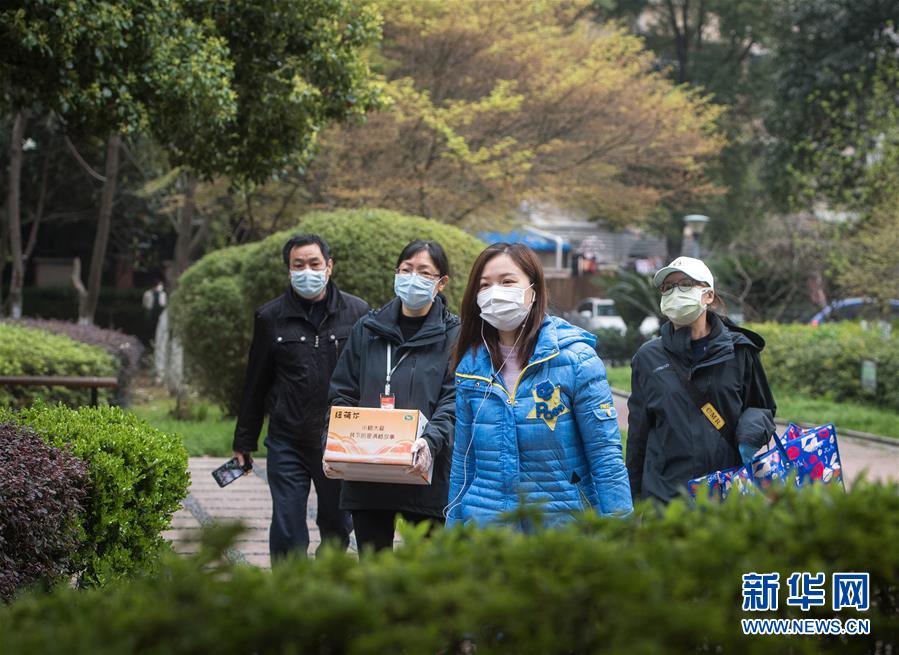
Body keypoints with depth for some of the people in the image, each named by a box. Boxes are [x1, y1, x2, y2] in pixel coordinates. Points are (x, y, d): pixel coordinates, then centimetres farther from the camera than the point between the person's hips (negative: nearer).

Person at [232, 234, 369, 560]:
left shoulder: (357, 312, 1)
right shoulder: (271, 317, 3)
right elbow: (256, 384, 10)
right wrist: (244, 442, 11)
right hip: (287, 444, 0)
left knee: (337, 527, 13)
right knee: (287, 532, -4)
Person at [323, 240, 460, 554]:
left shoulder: (453, 336, 0)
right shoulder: (367, 330, 10)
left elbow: (455, 403, -9)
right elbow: (342, 394, 10)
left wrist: (431, 440, -27)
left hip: (425, 478, -3)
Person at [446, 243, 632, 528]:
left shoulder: (575, 358, -8)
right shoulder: (471, 365, 4)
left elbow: (606, 456, -9)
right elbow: (463, 459, 12)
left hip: (561, 518, -3)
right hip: (484, 522, 3)